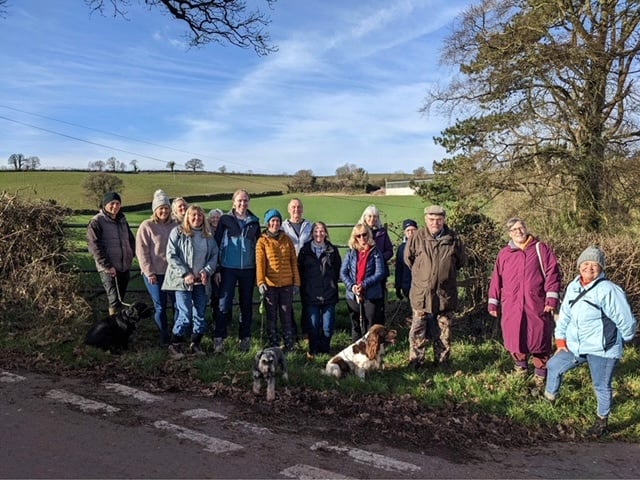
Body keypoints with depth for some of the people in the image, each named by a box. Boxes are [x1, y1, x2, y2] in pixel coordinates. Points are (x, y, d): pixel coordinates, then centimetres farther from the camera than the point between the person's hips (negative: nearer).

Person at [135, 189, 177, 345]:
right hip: (154, 274, -3)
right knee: (160, 306, 5)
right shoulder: (146, 226, -5)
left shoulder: (175, 226, 5)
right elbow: (141, 251, -7)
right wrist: (149, 272, -10)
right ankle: (164, 336, 22)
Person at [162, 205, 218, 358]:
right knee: (185, 315, -10)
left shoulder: (208, 236, 11)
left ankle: (195, 344, 22)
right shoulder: (178, 232, -3)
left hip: (201, 282, 5)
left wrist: (207, 271, -6)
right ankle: (175, 345, 7)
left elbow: (214, 256, 11)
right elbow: (171, 256, -8)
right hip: (183, 281, -5)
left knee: (200, 315, 7)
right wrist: (185, 274, -15)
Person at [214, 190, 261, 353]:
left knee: (246, 304, 9)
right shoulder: (225, 220, 1)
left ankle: (245, 338, 20)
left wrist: (258, 271, 10)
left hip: (248, 269, 3)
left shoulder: (254, 222, 9)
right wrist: (217, 269, -5)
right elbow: (217, 244, 0)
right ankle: (218, 338, 3)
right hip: (228, 268, -3)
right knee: (224, 304, -5)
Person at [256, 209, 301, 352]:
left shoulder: (287, 239, 9)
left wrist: (296, 282, 4)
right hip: (270, 284, -2)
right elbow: (259, 262, -10)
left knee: (287, 316, 6)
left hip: (287, 284, 2)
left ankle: (289, 345, 14)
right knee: (271, 316, 6)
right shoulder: (262, 241, 1)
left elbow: (294, 261, 9)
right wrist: (260, 282, -22)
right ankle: (273, 346, 15)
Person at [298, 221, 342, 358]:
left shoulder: (333, 250, 6)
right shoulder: (305, 250, 6)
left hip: (329, 295, 1)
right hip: (311, 295, 0)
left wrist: (333, 284, 4)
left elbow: (338, 270, 11)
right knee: (313, 325, 1)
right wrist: (303, 290, 3)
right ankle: (313, 350, 14)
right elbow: (300, 271, 7)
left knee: (328, 326, 3)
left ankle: (324, 349, 18)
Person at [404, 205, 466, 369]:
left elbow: (462, 262, 13)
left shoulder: (453, 239, -2)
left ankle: (442, 363, 27)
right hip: (421, 294, -1)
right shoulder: (417, 237, -6)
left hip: (445, 295, 1)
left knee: (443, 334, 13)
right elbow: (408, 259, 8)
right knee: (417, 332, 4)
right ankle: (415, 364, 16)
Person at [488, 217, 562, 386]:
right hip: (511, 307, 2)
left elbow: (552, 273, -2)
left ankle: (540, 374, 24)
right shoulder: (504, 253, 9)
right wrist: (493, 302, 8)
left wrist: (552, 298, -10)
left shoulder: (540, 249, 3)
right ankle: (521, 365, 33)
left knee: (539, 339, 5)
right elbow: (496, 279, 10)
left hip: (537, 305, -2)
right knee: (513, 340, 4)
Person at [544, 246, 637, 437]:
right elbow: (565, 313, 13)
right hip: (575, 346, 7)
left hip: (602, 349, -6)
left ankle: (602, 420, 30)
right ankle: (549, 398, 37)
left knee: (601, 386, 8)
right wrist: (560, 337, 9)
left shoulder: (608, 290, -19)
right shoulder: (573, 287, 4)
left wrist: (624, 339, 5)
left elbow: (625, 319, -11)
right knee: (553, 366, 13)